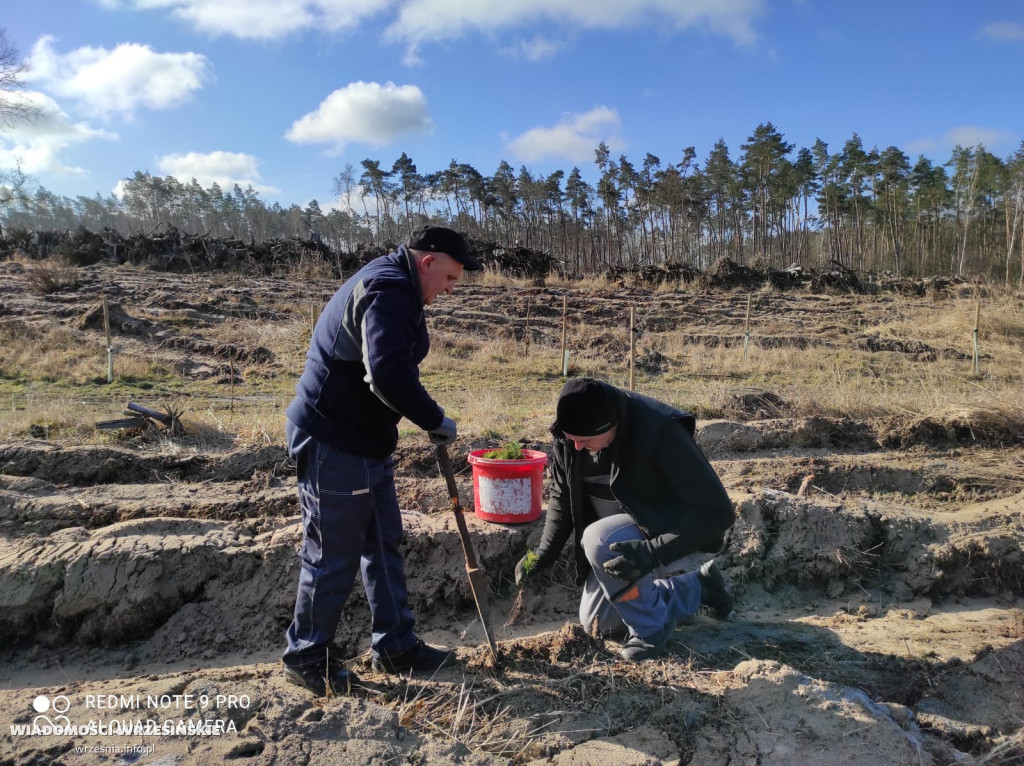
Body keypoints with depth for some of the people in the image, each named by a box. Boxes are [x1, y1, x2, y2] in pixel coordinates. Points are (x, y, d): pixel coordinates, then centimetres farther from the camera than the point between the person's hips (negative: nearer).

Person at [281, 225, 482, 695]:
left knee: (384, 545, 16)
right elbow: (389, 375, -35)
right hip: (334, 446, -11)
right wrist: (435, 421, -20)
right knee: (334, 556, 3)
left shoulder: (390, 285, 15)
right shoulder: (388, 291, -21)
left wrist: (427, 419, 9)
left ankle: (396, 647, 29)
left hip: (366, 443, 11)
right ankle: (306, 659, 22)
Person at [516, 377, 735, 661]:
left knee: (600, 540, -33)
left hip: (674, 534, -7)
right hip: (624, 535, 7)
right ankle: (697, 587, 24)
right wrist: (544, 553, -5)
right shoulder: (568, 433, -14)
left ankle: (651, 627, -9)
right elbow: (562, 494, 4)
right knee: (597, 622, 13)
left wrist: (651, 553, -39)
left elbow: (717, 511, -31)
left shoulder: (661, 433, -32)